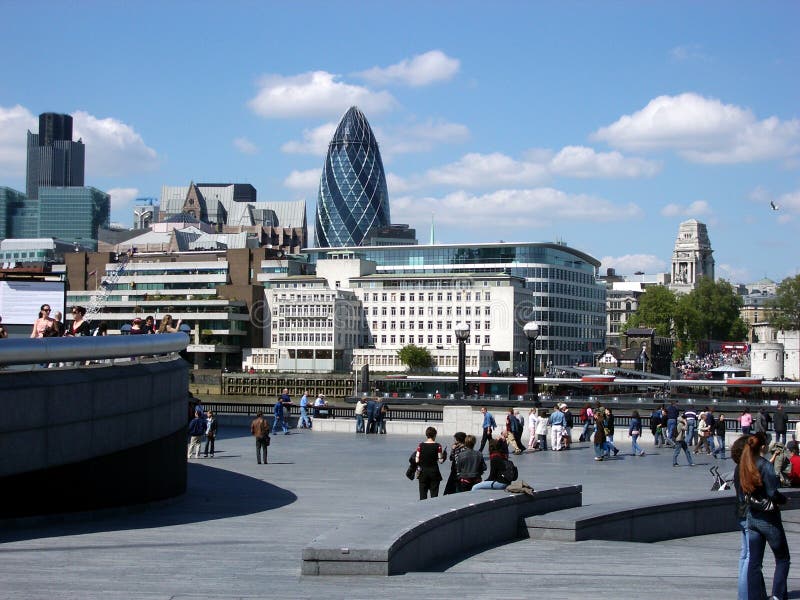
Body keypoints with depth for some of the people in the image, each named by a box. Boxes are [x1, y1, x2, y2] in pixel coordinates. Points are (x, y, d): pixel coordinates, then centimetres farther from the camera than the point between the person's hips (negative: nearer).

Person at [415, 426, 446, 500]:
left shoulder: (420, 446, -4)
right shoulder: (438, 446, -9)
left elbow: (417, 461, -4)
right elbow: (440, 461, -7)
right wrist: (444, 455, 11)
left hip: (423, 472, 1)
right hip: (434, 472, -1)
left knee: (423, 495, 8)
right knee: (434, 494, 5)